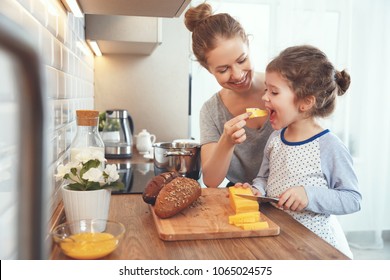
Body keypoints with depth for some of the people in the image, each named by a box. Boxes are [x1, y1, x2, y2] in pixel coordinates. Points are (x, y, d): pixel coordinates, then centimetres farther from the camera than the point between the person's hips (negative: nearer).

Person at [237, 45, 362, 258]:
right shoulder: (275, 139, 2)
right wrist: (256, 190, -6)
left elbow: (353, 199, -12)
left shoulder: (330, 147, -15)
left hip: (315, 237, -4)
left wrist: (310, 195, -25)